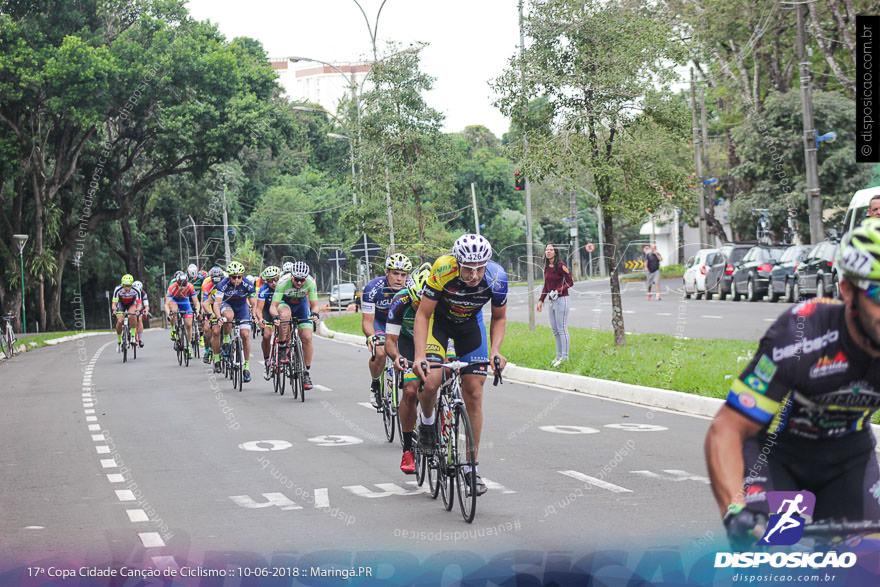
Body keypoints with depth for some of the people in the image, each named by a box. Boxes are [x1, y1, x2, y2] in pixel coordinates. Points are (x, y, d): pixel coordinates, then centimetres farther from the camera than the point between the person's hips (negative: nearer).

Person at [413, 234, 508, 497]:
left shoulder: (497, 278, -27)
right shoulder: (442, 270, -35)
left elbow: (499, 318, -8)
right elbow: (423, 315, -25)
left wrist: (495, 350, -25)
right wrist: (419, 356, -35)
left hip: (470, 323, 2)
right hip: (438, 319, -2)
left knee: (474, 394, -4)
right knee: (430, 381, -23)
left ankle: (471, 465, 4)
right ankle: (427, 422, 11)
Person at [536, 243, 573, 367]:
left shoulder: (560, 265, -11)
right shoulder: (546, 267, 11)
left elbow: (570, 282, -11)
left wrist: (558, 291, -22)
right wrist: (541, 300, 15)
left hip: (561, 299, -8)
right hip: (552, 301, 8)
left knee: (562, 328, -6)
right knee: (554, 329, 11)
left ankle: (565, 356, -3)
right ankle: (559, 355, 19)